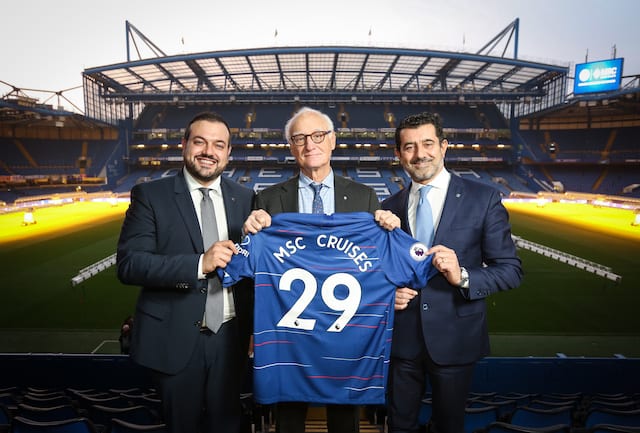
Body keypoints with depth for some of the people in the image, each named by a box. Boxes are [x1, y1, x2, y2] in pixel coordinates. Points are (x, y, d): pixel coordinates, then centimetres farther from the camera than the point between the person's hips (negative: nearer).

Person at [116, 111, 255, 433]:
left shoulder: (245, 198, 3)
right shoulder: (150, 195, -6)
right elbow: (128, 264, -15)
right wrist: (199, 264, -25)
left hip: (230, 336, 2)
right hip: (175, 338, -2)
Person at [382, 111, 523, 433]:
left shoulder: (483, 198, -6)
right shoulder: (390, 206, 3)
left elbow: (510, 270, -7)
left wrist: (463, 276, -24)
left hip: (454, 338, -2)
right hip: (401, 337, 3)